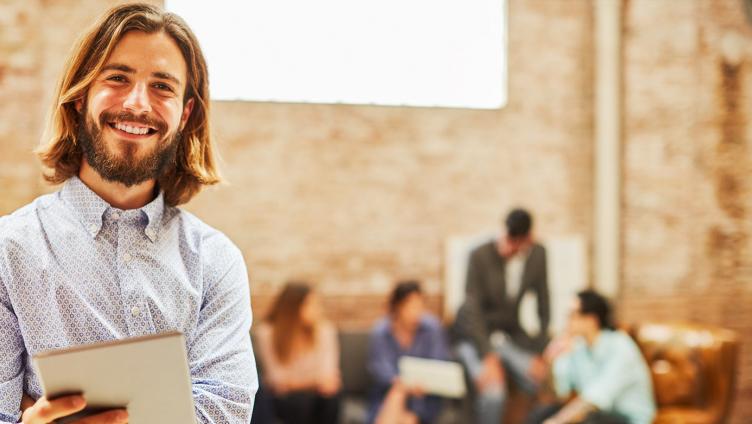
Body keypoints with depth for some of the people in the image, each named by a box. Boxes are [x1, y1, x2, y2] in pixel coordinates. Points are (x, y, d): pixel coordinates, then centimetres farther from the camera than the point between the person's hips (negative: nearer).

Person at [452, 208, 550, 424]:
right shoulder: (480, 255, -20)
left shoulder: (538, 255, -7)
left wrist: (539, 353, -8)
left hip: (511, 333, 4)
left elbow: (543, 307, -1)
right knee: (493, 389, -29)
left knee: (544, 381, -21)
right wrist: (488, 357, -28)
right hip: (474, 335, -4)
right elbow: (472, 310, -22)